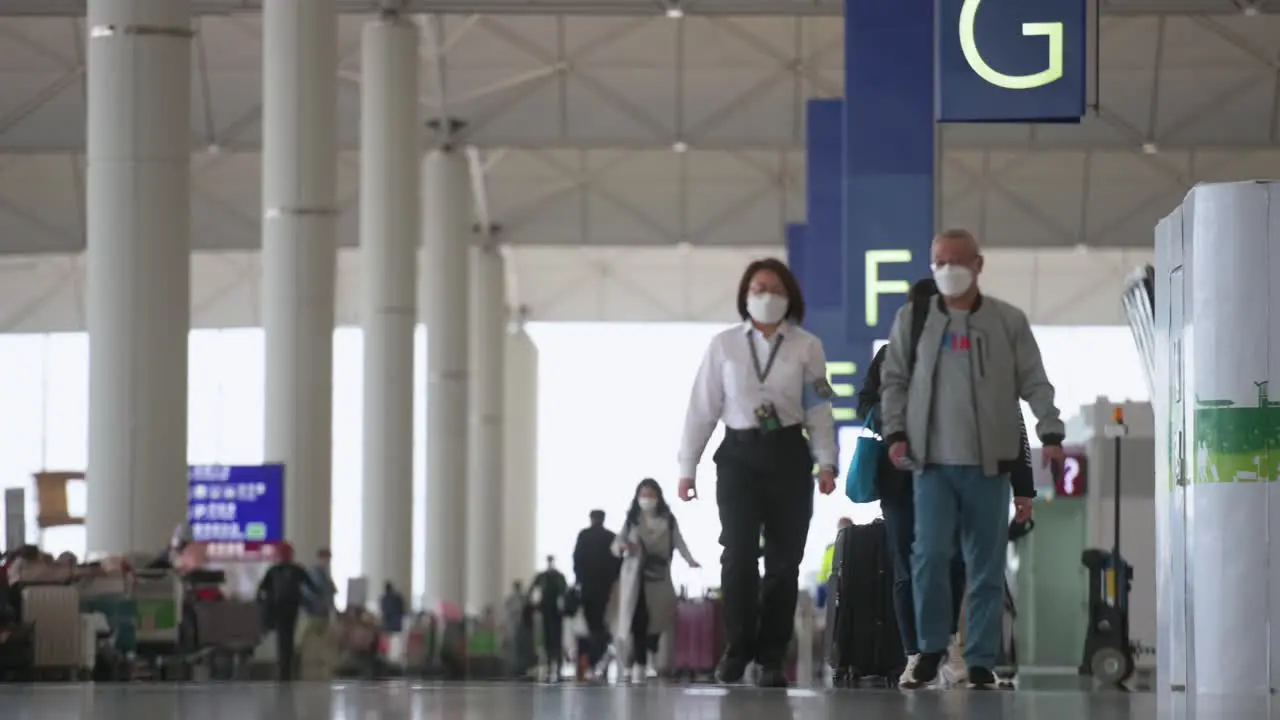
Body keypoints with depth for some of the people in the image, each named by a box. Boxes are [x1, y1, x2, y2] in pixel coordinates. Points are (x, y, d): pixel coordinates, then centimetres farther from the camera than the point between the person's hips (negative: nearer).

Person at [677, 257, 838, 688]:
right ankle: (738, 648, 2)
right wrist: (687, 466, 2)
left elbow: (819, 410, 3)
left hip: (788, 456, 0)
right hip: (739, 454, 0)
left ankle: (771, 658, 7)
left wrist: (826, 462, -8)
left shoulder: (807, 347, 5)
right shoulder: (723, 345, 6)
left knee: (784, 559, 1)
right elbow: (702, 408, 6)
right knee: (739, 553, -10)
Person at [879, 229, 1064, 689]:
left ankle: (980, 661, 9)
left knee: (986, 565, 2)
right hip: (932, 461, 0)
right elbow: (894, 380, 11)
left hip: (988, 462, 0)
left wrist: (1050, 433, -9)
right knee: (930, 553, -12)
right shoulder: (913, 319, 8)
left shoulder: (1009, 321, 5)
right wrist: (895, 432, -2)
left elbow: (1034, 383, 3)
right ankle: (931, 648, 6)